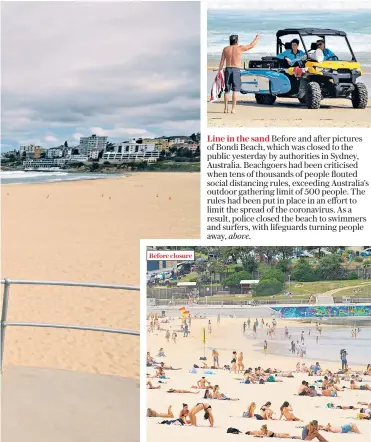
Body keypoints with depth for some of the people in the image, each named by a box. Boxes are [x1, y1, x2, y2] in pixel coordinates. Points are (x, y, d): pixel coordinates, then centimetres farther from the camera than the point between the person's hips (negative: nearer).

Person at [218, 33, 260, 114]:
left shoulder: (225, 49, 5)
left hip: (228, 69, 3)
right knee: (235, 90, -2)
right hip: (236, 70, -3)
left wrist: (219, 71, 6)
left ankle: (226, 108, 12)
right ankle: (233, 109, -7)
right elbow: (251, 46, 10)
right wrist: (256, 38, 25)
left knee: (227, 90, 11)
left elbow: (222, 62, 3)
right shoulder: (240, 48, -2)